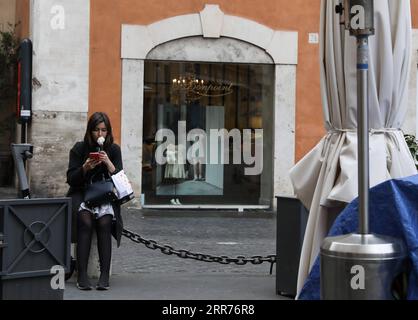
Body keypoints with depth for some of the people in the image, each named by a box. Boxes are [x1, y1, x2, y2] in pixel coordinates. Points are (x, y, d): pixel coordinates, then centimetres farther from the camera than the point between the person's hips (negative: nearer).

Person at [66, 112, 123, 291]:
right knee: (85, 221, -31)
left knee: (104, 222, -30)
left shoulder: (114, 150, 6)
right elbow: (71, 180, 1)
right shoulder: (79, 148, 2)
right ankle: (82, 276, -33)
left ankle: (105, 276, -31)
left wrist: (108, 163, -15)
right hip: (81, 194, -1)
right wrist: (85, 167, -17)